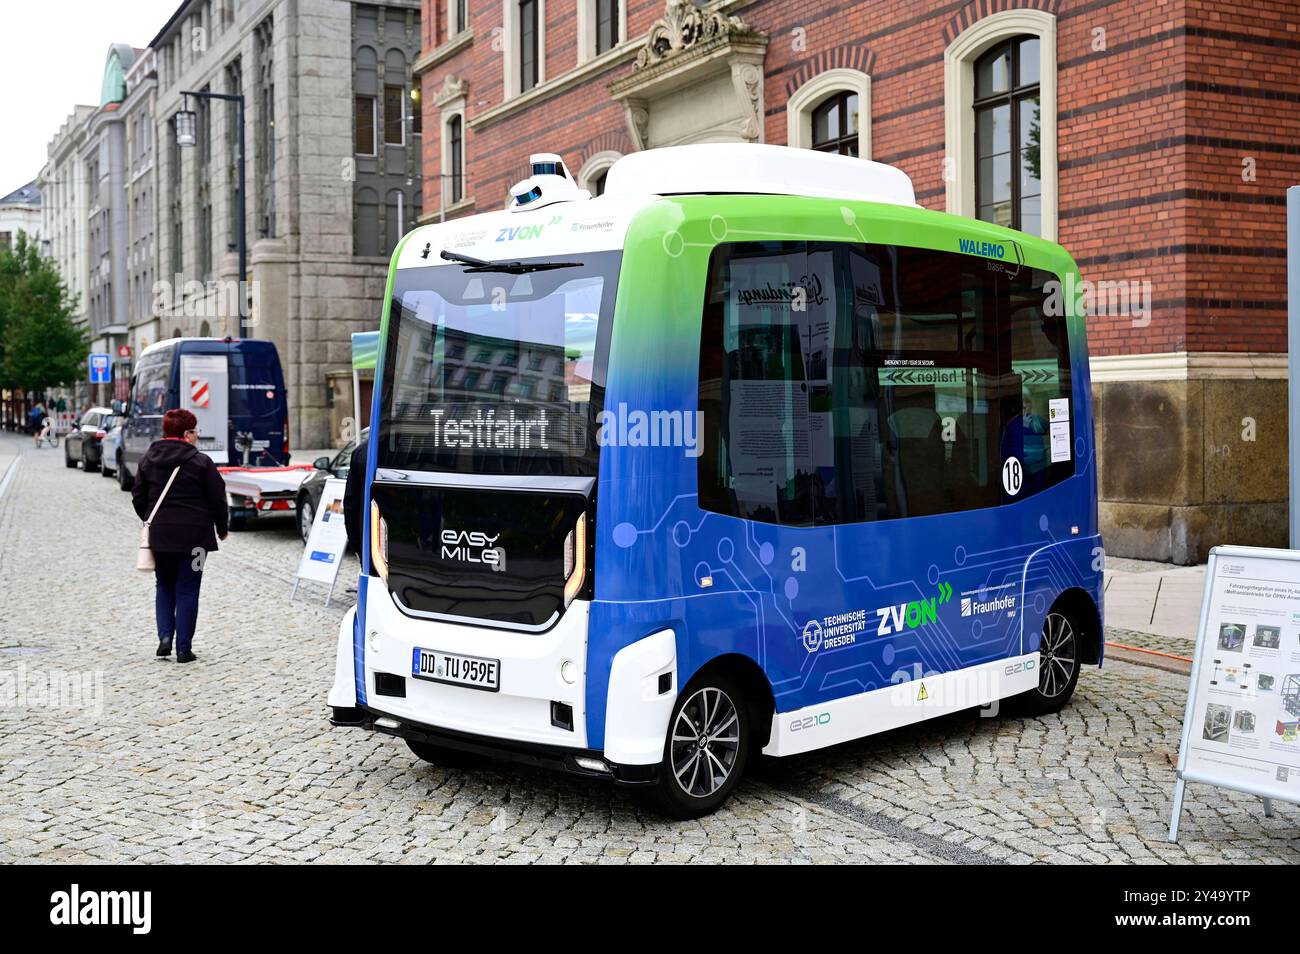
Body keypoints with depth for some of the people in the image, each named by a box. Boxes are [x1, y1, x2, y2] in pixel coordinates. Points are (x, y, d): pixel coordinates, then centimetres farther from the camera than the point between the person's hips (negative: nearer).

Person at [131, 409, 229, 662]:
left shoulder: (148, 460, 6)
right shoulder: (201, 462, -8)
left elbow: (138, 497, 11)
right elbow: (217, 499, -5)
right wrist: (222, 528, 11)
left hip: (159, 534, 4)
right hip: (193, 535, -4)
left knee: (164, 586, 19)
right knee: (187, 590, 3)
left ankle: (165, 636, 3)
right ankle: (184, 648, 4)